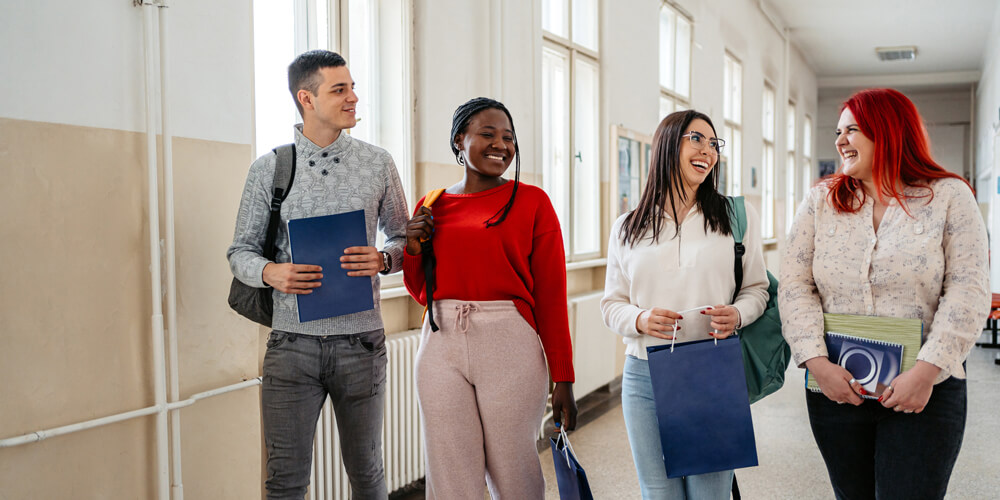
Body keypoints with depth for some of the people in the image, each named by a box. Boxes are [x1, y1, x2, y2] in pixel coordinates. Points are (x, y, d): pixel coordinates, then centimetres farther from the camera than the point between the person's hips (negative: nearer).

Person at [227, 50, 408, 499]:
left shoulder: (378, 164, 5)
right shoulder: (267, 169, 2)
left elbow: (403, 238, 12)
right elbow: (240, 250, 7)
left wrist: (382, 258, -11)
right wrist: (270, 272, -15)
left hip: (361, 342, 1)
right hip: (292, 343, -1)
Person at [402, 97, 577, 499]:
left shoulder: (532, 201, 2)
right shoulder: (433, 207, 11)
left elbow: (551, 294, -1)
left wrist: (563, 377, -3)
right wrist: (413, 247, 0)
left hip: (510, 345, -2)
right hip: (442, 344, 3)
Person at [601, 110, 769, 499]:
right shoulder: (627, 228, 7)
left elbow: (756, 288, 10)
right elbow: (612, 303, 10)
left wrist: (737, 315, -12)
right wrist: (640, 320, -12)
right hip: (645, 377, 1)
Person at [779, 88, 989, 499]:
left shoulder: (949, 197, 0)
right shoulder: (820, 201, 6)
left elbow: (968, 293, -7)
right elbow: (795, 288, -1)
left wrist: (927, 372, -16)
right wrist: (817, 363, -12)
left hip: (926, 390, -2)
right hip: (835, 388, 2)